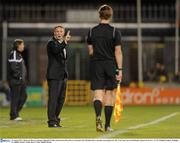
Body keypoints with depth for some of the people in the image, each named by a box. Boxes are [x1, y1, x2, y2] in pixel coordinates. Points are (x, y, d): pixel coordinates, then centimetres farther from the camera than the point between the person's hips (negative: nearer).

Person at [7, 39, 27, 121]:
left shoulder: (19, 54, 19)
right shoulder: (13, 54, -12)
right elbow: (13, 67, -21)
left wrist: (23, 78, 15)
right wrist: (19, 76, -18)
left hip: (21, 80, 10)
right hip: (15, 80, -10)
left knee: (23, 96, 8)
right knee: (15, 98, -6)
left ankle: (15, 112, 16)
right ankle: (14, 115, -1)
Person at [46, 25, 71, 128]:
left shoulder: (62, 44, 19)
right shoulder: (51, 43, -8)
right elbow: (56, 50, -30)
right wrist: (64, 42, -43)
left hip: (63, 76, 9)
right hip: (54, 76, -9)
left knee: (61, 98, 11)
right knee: (53, 98, -10)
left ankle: (55, 118, 20)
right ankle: (52, 121, -9)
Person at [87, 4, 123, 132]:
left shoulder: (92, 31, 4)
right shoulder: (115, 32, -4)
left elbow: (90, 51, 9)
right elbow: (118, 52, -8)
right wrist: (120, 70, -5)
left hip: (96, 65, 2)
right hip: (110, 65, -2)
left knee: (98, 94, -1)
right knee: (110, 95, 8)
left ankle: (98, 116, -29)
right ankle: (107, 125, 11)